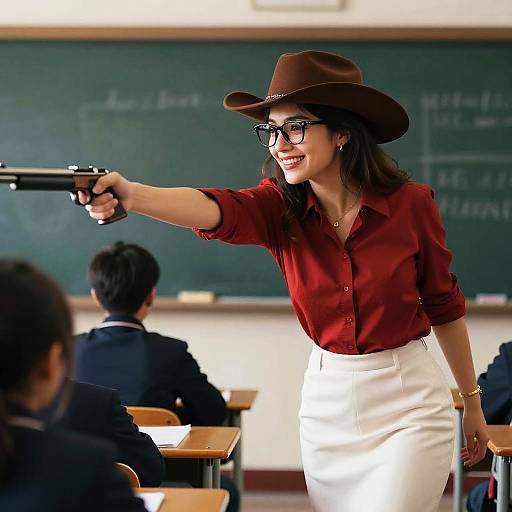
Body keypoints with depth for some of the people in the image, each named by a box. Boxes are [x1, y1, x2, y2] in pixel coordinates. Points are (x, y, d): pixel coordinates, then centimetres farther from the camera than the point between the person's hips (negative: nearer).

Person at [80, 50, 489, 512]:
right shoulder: (279, 208, -9)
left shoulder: (409, 203, -12)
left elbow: (444, 304, 2)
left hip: (408, 406, -3)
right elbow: (214, 209, -31)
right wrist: (130, 195, -52)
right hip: (326, 402, 3)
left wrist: (472, 401, 11)